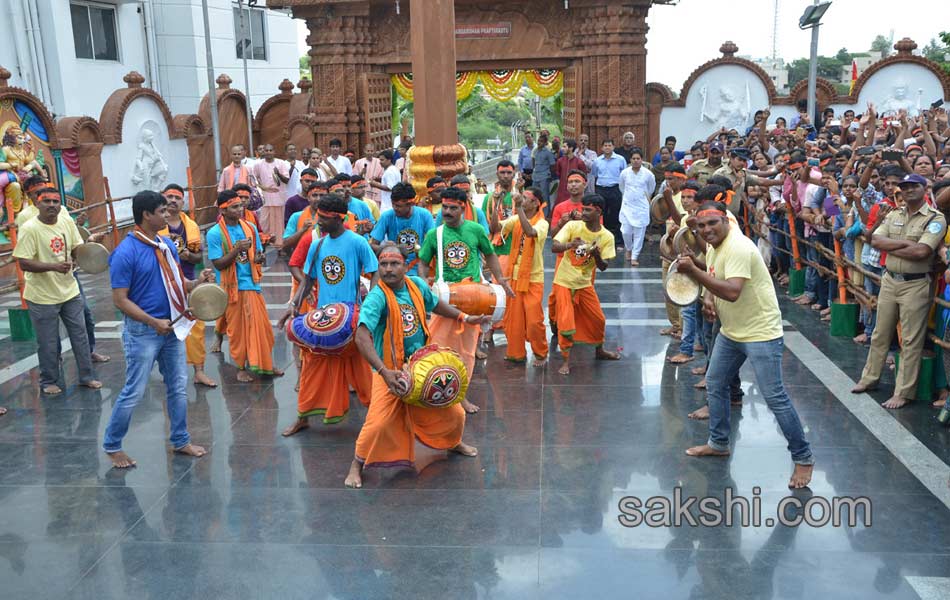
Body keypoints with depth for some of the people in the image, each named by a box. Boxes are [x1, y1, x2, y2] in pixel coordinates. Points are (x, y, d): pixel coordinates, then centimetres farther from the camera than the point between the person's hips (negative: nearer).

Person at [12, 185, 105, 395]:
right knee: (48, 343, 7)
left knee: (80, 336, 13)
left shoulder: (67, 223, 1)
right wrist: (53, 266, -31)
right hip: (42, 297, -5)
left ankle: (87, 376, 27)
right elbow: (23, 263, -19)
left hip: (70, 291, 5)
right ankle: (48, 382, 26)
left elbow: (77, 251, 7)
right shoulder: (29, 228, -16)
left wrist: (91, 242, -13)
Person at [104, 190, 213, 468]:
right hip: (143, 331, -7)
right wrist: (154, 322, -21)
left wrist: (197, 282, -8)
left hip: (172, 327, 7)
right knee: (134, 392, 2)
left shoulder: (167, 244, 5)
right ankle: (112, 445, 20)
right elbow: (120, 299, -16)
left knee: (178, 387, 14)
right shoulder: (126, 252, -17)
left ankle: (180, 440, 28)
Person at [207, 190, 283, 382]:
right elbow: (218, 264, -11)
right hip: (231, 287, -4)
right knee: (237, 329, 6)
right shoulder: (215, 233, -9)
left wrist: (260, 258, -12)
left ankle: (264, 364, 21)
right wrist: (237, 250, -23)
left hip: (252, 284, 4)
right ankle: (241, 367, 20)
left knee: (261, 326, 6)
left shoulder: (250, 228, 4)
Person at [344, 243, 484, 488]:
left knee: (453, 412, 13)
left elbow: (435, 304, 19)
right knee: (379, 422, -16)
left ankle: (454, 442, 47)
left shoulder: (417, 285, -5)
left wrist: (464, 318, 16)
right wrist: (384, 372, -42)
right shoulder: (377, 297, -24)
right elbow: (362, 337, -35)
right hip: (391, 370, -5)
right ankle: (357, 465, 10)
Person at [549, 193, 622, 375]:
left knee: (598, 319, 10)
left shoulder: (606, 237, -8)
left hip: (585, 283, 3)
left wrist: (596, 255, -29)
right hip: (564, 281, -3)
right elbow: (554, 247, -20)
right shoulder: (573, 226, -13)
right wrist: (570, 245, -40)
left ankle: (599, 350, 36)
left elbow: (603, 267, -8)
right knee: (566, 322, -9)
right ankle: (566, 361, 4)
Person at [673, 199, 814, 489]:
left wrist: (693, 271, -40)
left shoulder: (738, 248, -25)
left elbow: (732, 292, -38)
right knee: (714, 384, 16)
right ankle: (718, 443, 34)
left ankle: (803, 459, 7)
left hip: (761, 332, -10)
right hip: (730, 331, 10)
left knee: (775, 397, -7)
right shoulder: (713, 246, 5)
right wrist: (709, 300, -2)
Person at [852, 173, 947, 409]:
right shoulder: (893, 214, 8)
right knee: (880, 334, 16)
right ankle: (869, 378, 31)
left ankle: (904, 393, 10)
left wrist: (890, 246, -10)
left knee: (911, 342, 2)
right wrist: (905, 242, -14)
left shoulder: (935, 218, -10)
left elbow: (921, 252, -22)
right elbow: (875, 241, -4)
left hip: (916, 285, -6)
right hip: (889, 280, 6)